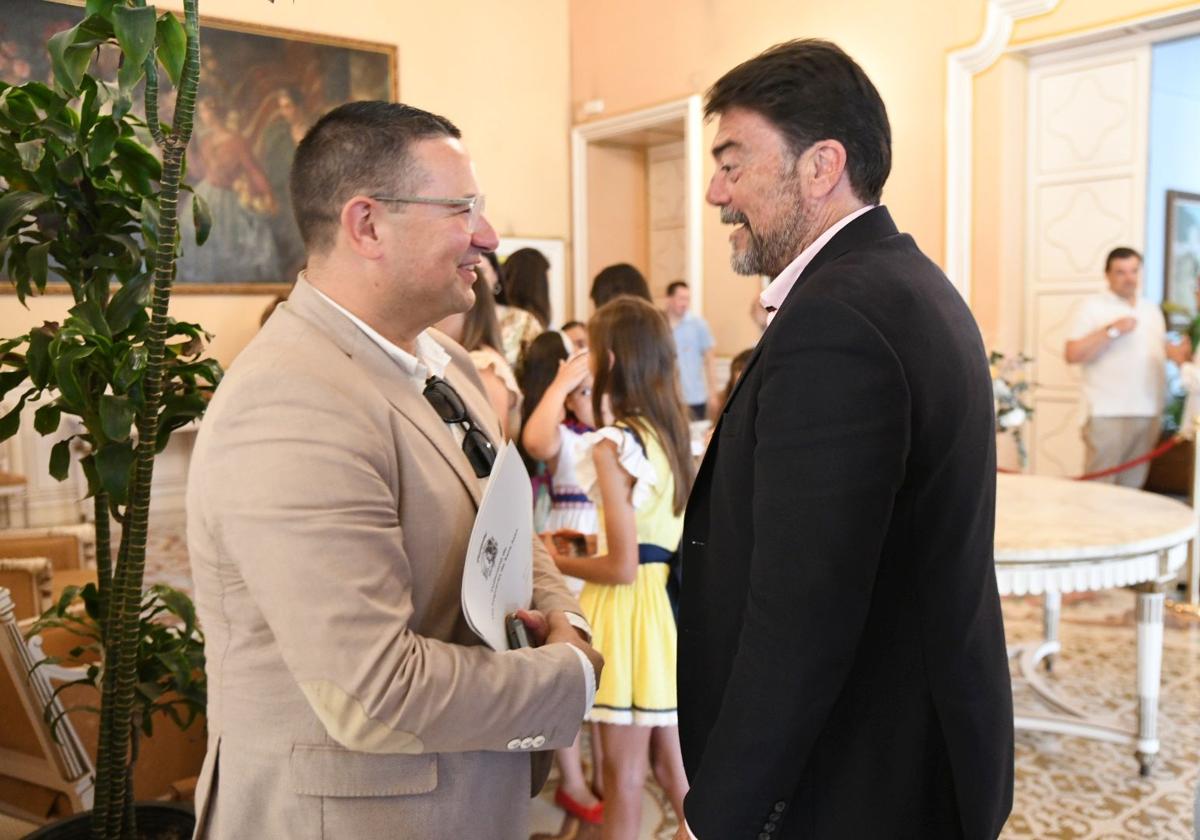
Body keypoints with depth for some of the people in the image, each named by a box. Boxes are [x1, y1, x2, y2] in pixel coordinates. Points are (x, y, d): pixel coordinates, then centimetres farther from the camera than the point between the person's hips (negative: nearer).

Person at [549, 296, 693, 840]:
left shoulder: (611, 445, -17)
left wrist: (556, 563, -4)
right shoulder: (670, 432, 6)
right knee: (674, 767, 19)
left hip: (633, 606, -8)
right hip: (672, 601, 8)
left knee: (623, 775, 7)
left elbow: (623, 567, -18)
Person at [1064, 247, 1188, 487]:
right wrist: (1111, 331, -17)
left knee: (1132, 487, 10)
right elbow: (1072, 355, -11)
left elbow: (1160, 346, 26)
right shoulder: (1092, 306, -2)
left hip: (1149, 413, 6)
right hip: (1109, 414, -6)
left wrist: (1180, 353, 5)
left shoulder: (1151, 309, 18)